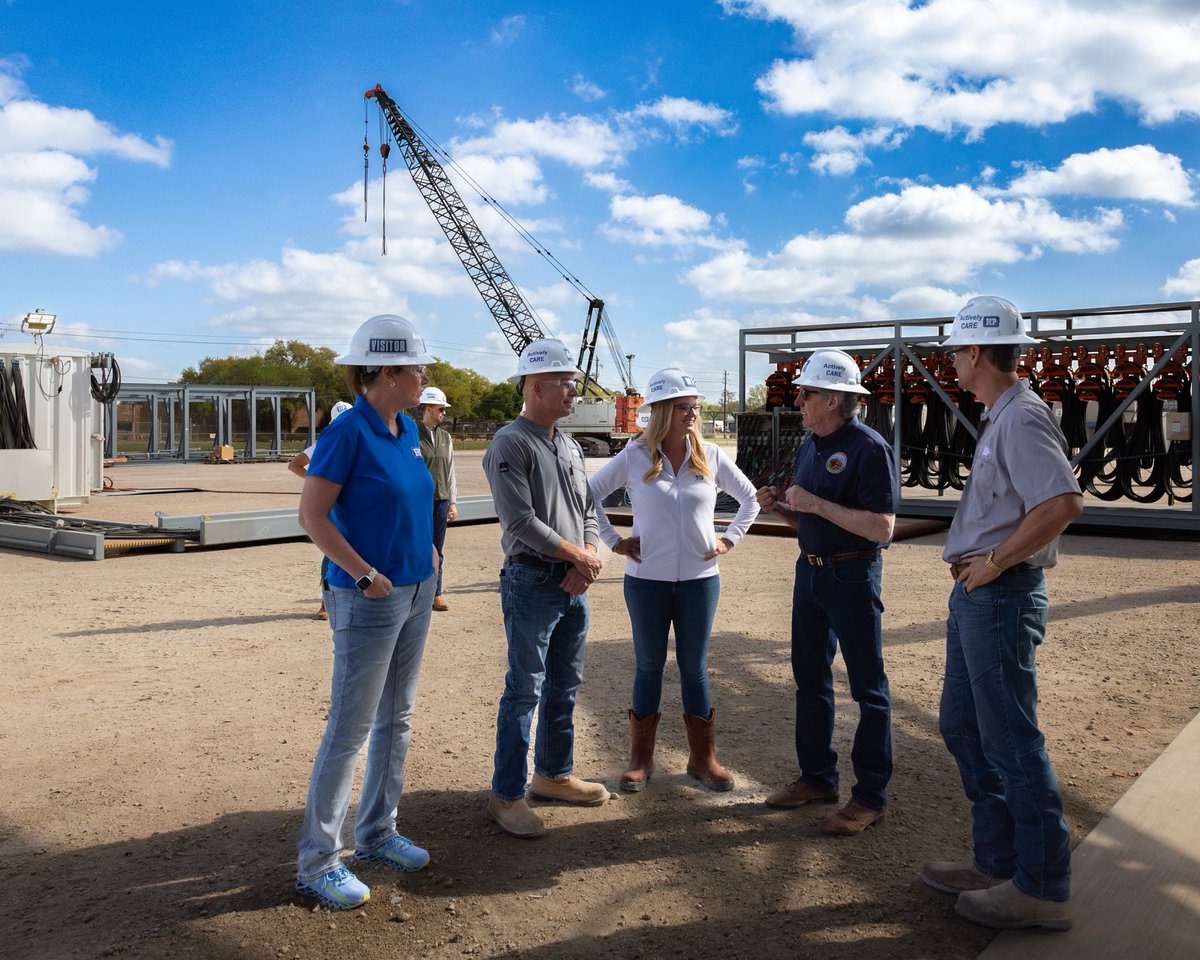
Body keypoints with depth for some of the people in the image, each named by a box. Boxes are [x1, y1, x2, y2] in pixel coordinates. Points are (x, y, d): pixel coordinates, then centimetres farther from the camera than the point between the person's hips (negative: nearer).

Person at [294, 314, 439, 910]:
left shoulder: (408, 431, 8)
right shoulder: (348, 432, -16)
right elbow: (311, 515, -17)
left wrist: (425, 546, 8)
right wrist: (365, 575, -20)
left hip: (416, 593, 8)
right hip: (368, 600, -8)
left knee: (396, 720, 16)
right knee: (349, 728, -1)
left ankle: (376, 834, 31)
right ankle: (317, 861, 13)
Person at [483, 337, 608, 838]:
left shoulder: (569, 446, 13)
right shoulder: (510, 443, -12)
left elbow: (588, 508, 14)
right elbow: (520, 520, -19)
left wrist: (588, 560, -4)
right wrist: (577, 554, -12)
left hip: (574, 584, 8)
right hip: (532, 582, -8)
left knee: (565, 685, 16)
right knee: (524, 690, -2)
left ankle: (554, 775, 31)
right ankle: (507, 795, 8)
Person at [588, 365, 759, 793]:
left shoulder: (711, 457, -1)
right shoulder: (634, 457, -6)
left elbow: (750, 498, 12)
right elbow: (588, 494, 1)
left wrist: (729, 538, 4)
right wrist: (613, 540, -1)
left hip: (700, 578, 1)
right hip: (647, 579, -1)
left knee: (694, 668, 9)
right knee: (649, 666, 9)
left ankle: (703, 758, 22)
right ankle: (640, 759, 22)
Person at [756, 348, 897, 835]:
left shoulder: (869, 448, -15)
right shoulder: (810, 445, 11)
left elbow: (882, 527, -23)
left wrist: (816, 503, -23)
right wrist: (779, 507, -1)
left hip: (852, 576, -9)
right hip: (809, 571, 9)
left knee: (867, 686, 2)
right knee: (810, 677, 15)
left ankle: (870, 796, 12)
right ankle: (817, 778, 29)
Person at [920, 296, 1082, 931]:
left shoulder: (1021, 417, -16)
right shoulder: (997, 418, 14)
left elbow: (1064, 502, -28)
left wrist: (996, 561, -20)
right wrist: (976, 563, 10)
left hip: (1000, 596, -11)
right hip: (976, 595, 11)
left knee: (1010, 739, -1)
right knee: (962, 727, 17)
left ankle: (1040, 887, 13)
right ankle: (998, 862, 29)